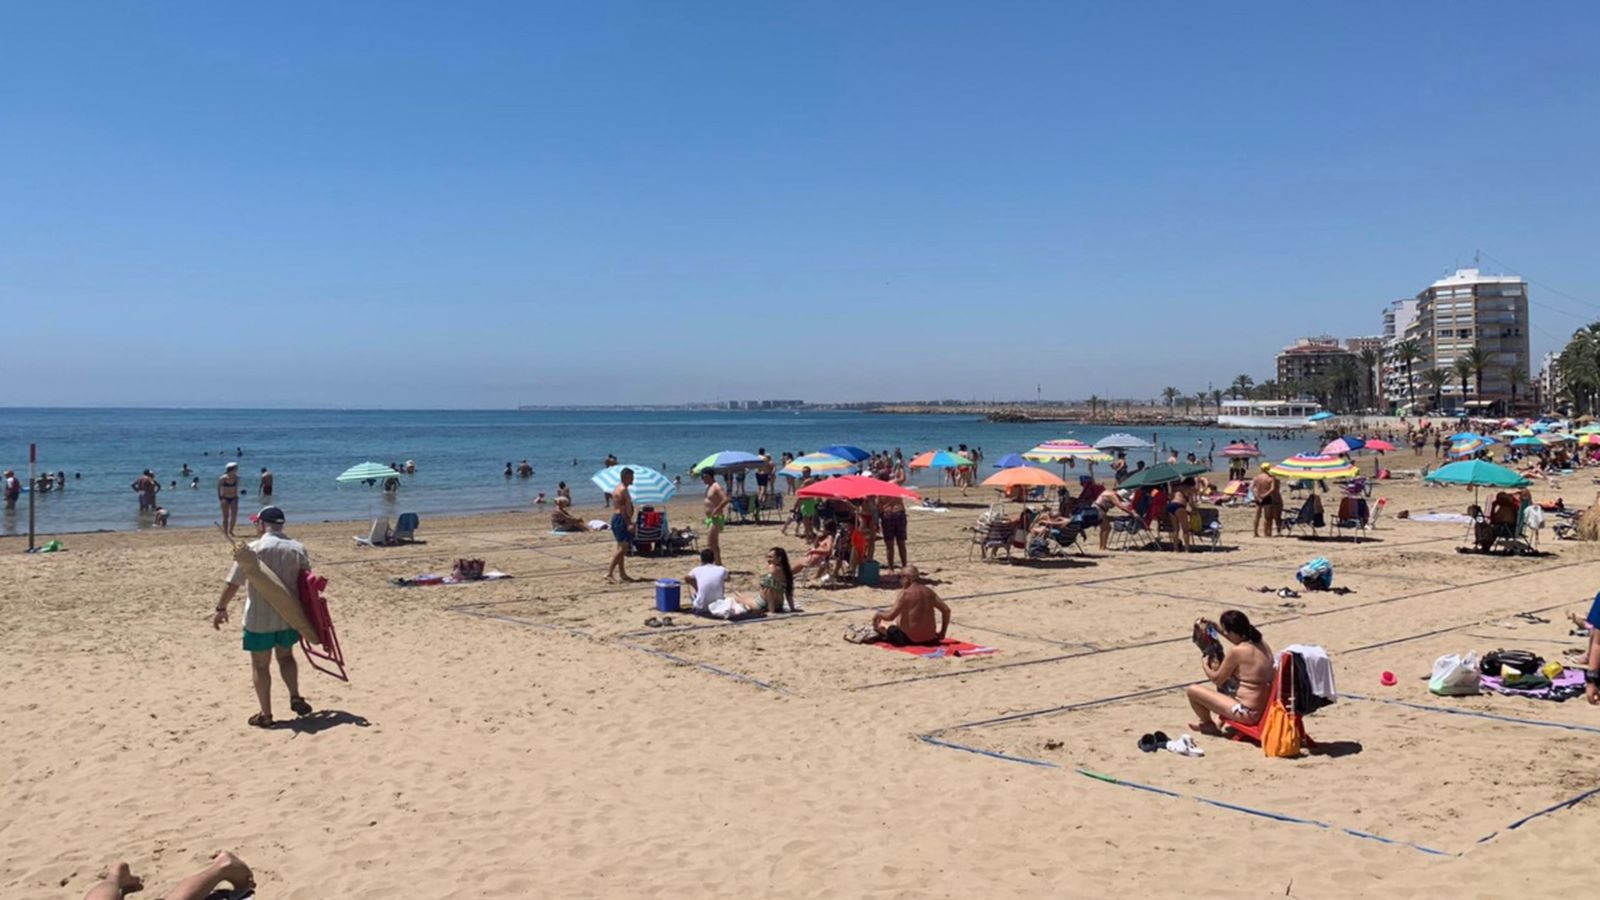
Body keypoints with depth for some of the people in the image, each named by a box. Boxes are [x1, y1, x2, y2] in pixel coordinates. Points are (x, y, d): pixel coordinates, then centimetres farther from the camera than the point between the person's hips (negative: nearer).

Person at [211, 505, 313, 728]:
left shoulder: (252, 549, -12)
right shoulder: (298, 548, -1)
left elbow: (233, 584, -10)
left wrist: (221, 609, 3)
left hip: (259, 618, -4)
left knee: (260, 665, 8)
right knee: (286, 656, 25)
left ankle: (265, 714, 12)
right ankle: (295, 698, 14)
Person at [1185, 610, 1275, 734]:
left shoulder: (1236, 652, -22)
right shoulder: (1262, 644, 1)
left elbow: (1217, 679, -8)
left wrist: (1205, 665, 10)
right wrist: (1216, 629, 27)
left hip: (1247, 714, -9)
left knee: (1192, 690, -3)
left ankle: (1207, 724, 22)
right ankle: (1223, 718, 35)